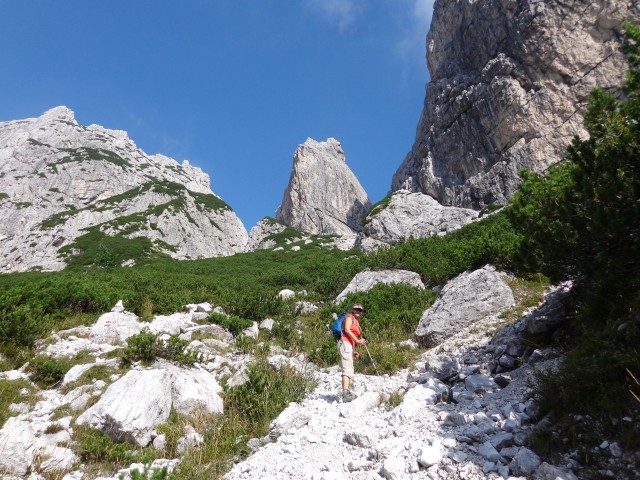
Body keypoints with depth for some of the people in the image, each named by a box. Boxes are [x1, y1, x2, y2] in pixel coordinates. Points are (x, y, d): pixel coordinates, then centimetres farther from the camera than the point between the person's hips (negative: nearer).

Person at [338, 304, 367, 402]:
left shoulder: (357, 322, 28)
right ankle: (346, 392, -33)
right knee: (347, 369, -22)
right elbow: (346, 329, -11)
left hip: (350, 346, 9)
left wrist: (354, 352, 15)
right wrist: (357, 340, -18)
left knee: (349, 371, 7)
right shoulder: (350, 317, 5)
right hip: (345, 343, -9)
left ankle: (345, 394, 7)